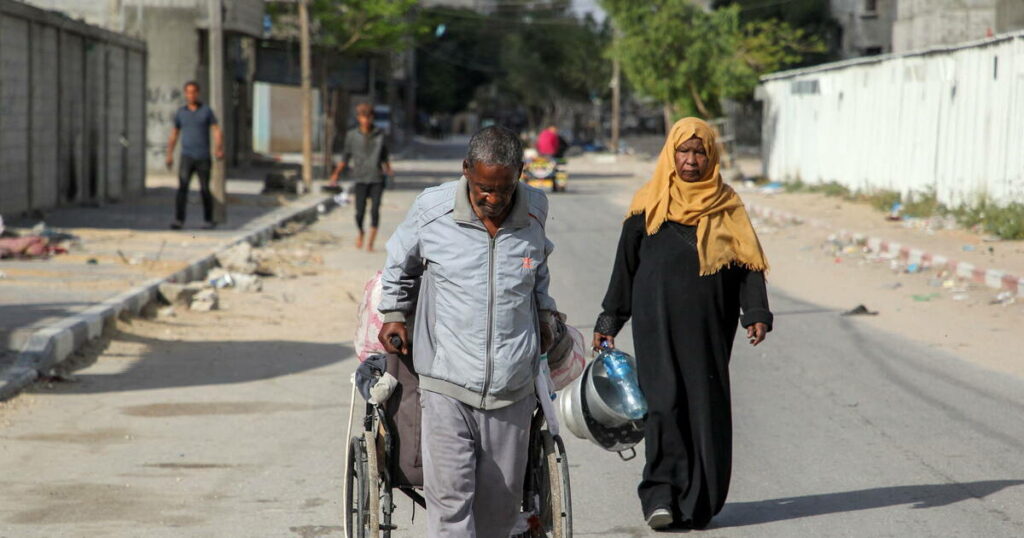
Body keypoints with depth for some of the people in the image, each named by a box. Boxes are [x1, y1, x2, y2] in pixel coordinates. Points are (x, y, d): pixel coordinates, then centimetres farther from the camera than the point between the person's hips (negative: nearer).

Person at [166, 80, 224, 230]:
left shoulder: (207, 111, 0)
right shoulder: (180, 113, 7)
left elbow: (217, 132, -7)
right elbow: (174, 135, 15)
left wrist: (220, 150, -25)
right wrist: (169, 155, 6)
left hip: (203, 158, -1)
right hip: (187, 157, 1)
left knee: (205, 191, 4)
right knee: (182, 187, -16)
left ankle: (209, 220, 22)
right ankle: (179, 220, -22)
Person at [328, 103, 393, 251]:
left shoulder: (379, 134, 4)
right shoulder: (352, 135, 2)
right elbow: (345, 157, 7)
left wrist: (387, 168, 2)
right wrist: (336, 175, 1)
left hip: (377, 179, 0)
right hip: (361, 179, 0)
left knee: (375, 210, -10)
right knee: (360, 212, -4)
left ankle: (371, 242, -4)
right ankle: (360, 233, 27)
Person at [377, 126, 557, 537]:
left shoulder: (535, 212, 2)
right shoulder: (432, 211, -6)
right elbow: (399, 265, 15)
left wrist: (543, 314, 24)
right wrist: (394, 314, 16)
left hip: (512, 390, 3)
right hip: (447, 385, -2)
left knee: (501, 502, 9)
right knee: (449, 495, -12)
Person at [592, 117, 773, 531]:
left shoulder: (726, 207, 8)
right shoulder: (649, 207, 6)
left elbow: (747, 262, 4)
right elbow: (625, 266, 10)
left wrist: (756, 314, -8)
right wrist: (609, 322, 9)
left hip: (708, 325, 1)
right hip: (658, 322, -1)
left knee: (706, 407, 1)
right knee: (664, 401, -12)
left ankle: (698, 503, 8)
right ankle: (661, 496, -13)